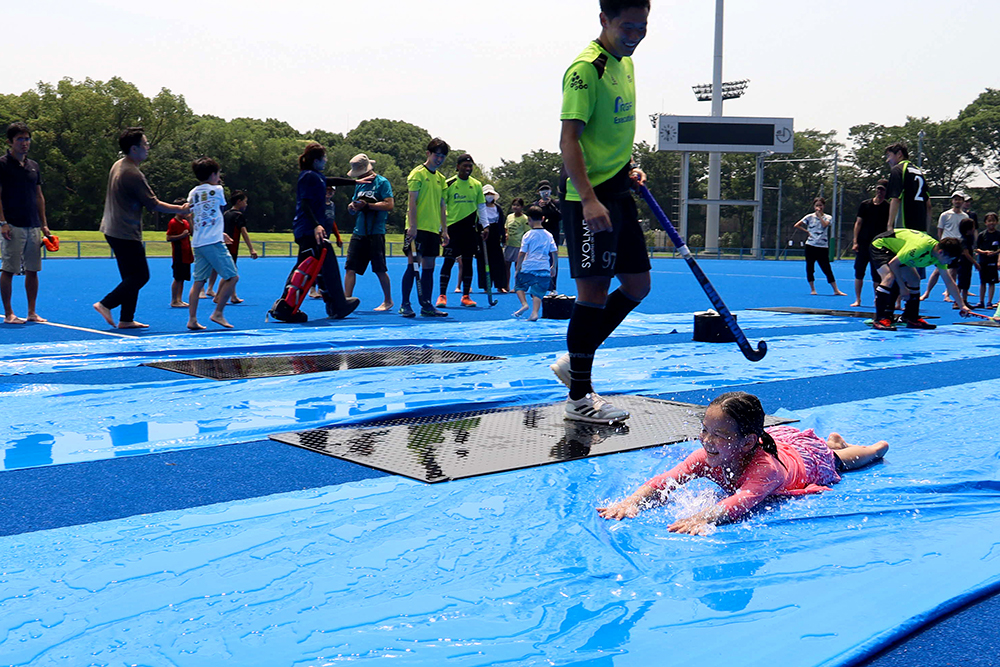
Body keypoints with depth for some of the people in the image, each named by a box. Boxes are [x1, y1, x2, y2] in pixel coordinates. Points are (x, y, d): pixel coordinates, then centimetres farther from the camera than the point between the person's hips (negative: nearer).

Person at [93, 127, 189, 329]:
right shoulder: (133, 175, -19)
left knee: (132, 276, 13)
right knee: (141, 275, -3)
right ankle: (106, 304, -5)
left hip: (113, 230, 10)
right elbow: (153, 204, -16)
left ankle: (126, 319, 14)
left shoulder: (117, 166, 11)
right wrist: (180, 209, -6)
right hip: (126, 234, -10)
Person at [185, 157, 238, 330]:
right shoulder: (217, 190, -2)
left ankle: (192, 319, 3)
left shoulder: (192, 193, 16)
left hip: (197, 243, 7)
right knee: (232, 277, -1)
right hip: (213, 243, -7)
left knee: (198, 281, 7)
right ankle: (218, 313, -4)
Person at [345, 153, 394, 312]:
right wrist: (352, 207, -2)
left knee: (380, 269, 1)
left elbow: (389, 205, -15)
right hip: (358, 232, 6)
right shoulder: (359, 185, 17)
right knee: (350, 267, -2)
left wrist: (367, 205, -16)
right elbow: (353, 209, 22)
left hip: (375, 233, -6)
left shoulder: (382, 182, -4)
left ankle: (388, 301, 16)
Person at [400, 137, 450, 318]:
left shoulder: (441, 178, 16)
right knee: (412, 264, -6)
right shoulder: (418, 173, -4)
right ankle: (405, 305, 0)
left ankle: (427, 305, 11)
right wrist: (412, 226, -17)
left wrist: (444, 230, 14)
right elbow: (412, 202, -10)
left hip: (433, 229, 7)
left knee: (429, 266, 7)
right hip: (418, 228, -7)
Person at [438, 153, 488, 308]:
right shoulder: (448, 184, -2)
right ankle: (442, 296, -1)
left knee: (468, 261, 6)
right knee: (448, 261, -5)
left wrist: (485, 225, 6)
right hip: (452, 227, -3)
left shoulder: (477, 185, 8)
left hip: (470, 228, 3)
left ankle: (466, 296, 13)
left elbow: (481, 206, 13)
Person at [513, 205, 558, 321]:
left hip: (528, 268, -3)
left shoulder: (528, 235, -3)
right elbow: (555, 252, 8)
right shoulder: (548, 235, 8)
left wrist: (518, 268, 4)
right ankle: (534, 312, -12)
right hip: (544, 268, 3)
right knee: (537, 292, 4)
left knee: (519, 286, 17)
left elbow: (522, 253, -5)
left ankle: (524, 303, -4)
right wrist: (553, 267, 20)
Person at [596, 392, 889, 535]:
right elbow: (667, 479, -47)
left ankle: (879, 446, 61)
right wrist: (633, 501, -67)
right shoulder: (708, 456, -38)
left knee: (847, 459, 30)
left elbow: (743, 500, -69)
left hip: (810, 456, -3)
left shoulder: (765, 468, -52)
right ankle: (833, 440, 64)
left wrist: (705, 516, -88)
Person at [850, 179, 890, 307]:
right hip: (863, 244, 2)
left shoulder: (887, 207, 2)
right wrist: (855, 242, 0)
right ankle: (857, 300, 9)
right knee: (859, 272, 1)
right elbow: (858, 223, 7)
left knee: (876, 275, 1)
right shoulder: (865, 204, 7)